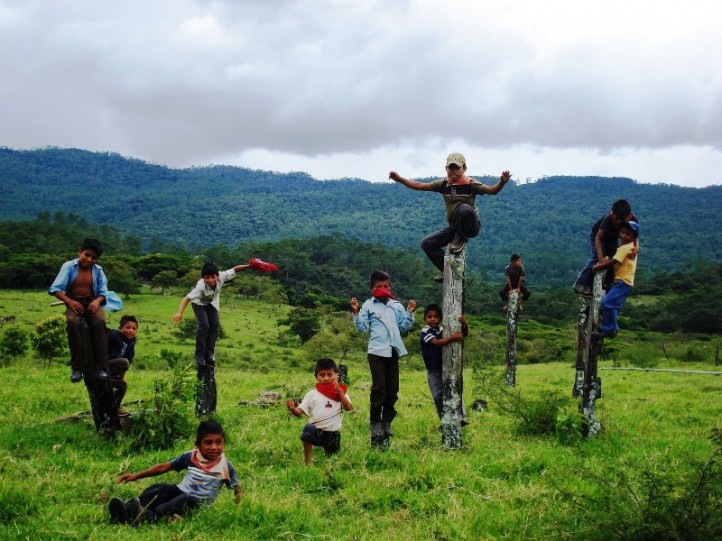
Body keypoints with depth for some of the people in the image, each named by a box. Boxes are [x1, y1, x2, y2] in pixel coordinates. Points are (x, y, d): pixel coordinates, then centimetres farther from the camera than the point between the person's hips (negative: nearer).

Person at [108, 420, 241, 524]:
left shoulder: (225, 466, -4)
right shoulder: (191, 457, 3)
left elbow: (236, 488, 3)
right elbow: (164, 467, 6)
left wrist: (240, 505, -17)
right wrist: (136, 476, 2)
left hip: (198, 503, -3)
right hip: (180, 492, 3)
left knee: (186, 499, -37)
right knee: (161, 488, -26)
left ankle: (150, 516, -58)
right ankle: (126, 510, -43)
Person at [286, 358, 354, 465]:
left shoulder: (340, 392, 6)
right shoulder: (312, 394, 3)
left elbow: (349, 408, -9)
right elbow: (300, 412, -3)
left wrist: (339, 391, -11)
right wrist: (292, 408, -25)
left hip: (333, 433, 2)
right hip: (316, 431, -2)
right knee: (309, 428, -36)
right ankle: (308, 461, -22)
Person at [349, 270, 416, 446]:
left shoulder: (396, 306, 12)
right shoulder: (368, 306, 0)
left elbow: (404, 327, 13)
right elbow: (363, 328, -5)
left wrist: (410, 313, 3)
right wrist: (356, 313, -17)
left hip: (393, 352, 5)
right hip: (377, 352, -5)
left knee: (392, 389, 8)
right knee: (379, 389, -7)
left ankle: (386, 425, 20)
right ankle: (375, 427, -1)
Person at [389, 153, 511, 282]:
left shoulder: (470, 184, -10)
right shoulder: (443, 184, 3)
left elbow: (491, 190, -23)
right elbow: (420, 186, 2)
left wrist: (502, 182, -44)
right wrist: (399, 179, -7)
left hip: (470, 227, -5)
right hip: (453, 227, 6)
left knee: (465, 208, -37)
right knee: (427, 243, -5)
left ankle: (462, 239, -11)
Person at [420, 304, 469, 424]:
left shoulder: (443, 330, -1)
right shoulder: (425, 331, -12)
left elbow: (464, 335, -1)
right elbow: (436, 342, -28)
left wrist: (465, 325, -22)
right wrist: (453, 338, -38)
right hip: (433, 370, -2)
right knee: (438, 396, 5)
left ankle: (462, 417, -4)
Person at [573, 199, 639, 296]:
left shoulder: (633, 220, -31)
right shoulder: (608, 219, -41)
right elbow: (598, 238, -36)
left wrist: (636, 247, -52)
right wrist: (601, 257, -47)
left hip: (612, 237, 5)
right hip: (597, 234, -5)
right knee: (597, 258, -21)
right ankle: (580, 284, -21)